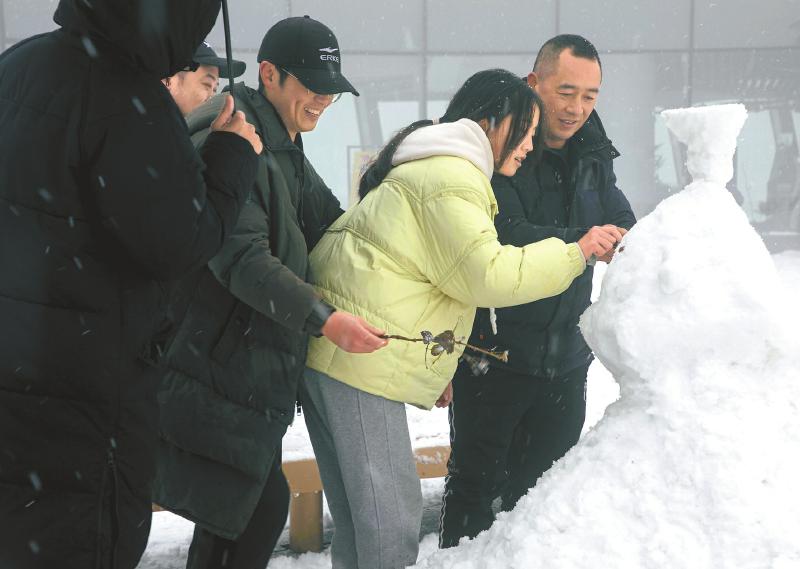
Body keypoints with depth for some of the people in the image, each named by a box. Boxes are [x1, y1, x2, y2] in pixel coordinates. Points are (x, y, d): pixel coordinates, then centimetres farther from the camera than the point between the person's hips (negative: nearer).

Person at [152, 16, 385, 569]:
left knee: (262, 505, 13)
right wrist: (324, 318, -30)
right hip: (216, 373, -10)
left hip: (256, 373, 10)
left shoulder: (288, 155, 19)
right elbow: (242, 258, -24)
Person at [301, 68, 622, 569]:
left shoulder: (430, 169, 25)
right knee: (392, 518, -8)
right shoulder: (451, 176, -10)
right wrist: (574, 254, -6)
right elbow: (486, 274, -16)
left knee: (361, 515, 16)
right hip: (361, 360, -11)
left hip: (328, 353, 11)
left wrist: (435, 368, 25)